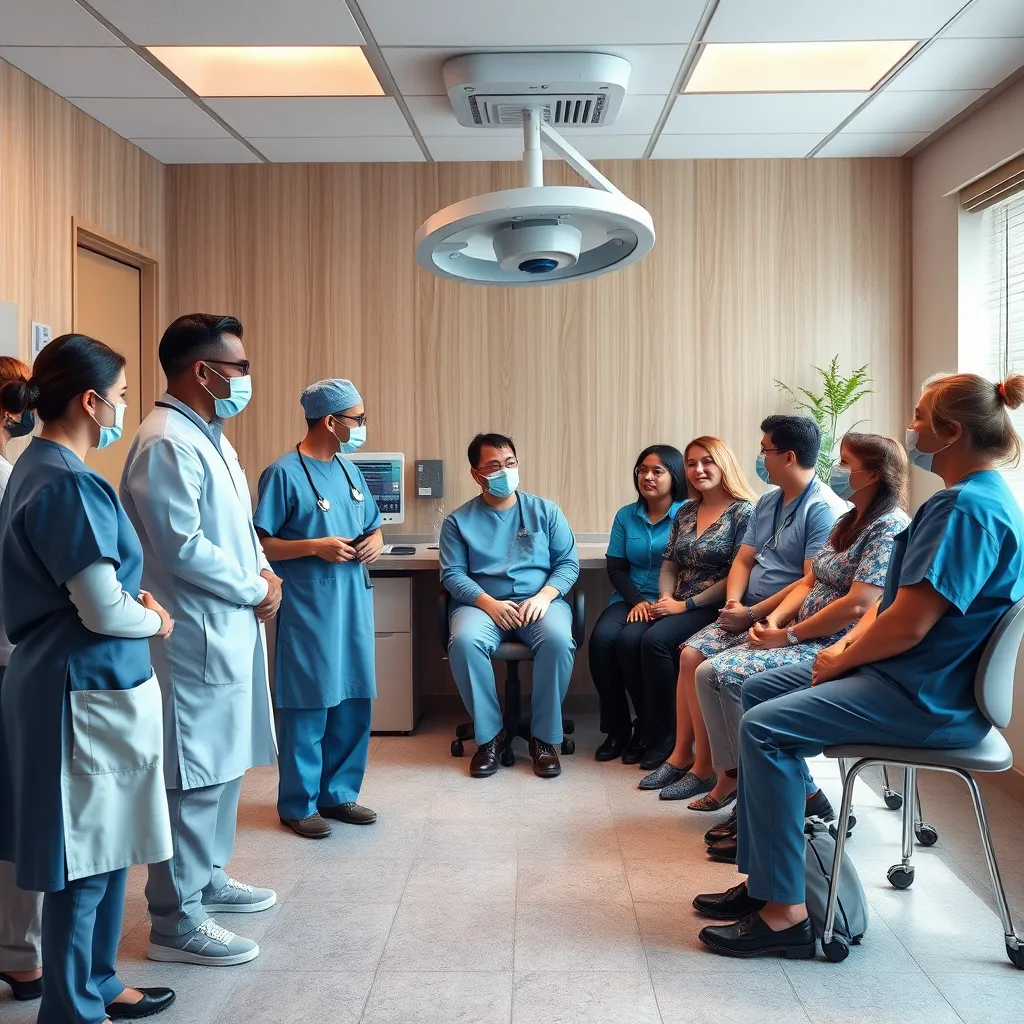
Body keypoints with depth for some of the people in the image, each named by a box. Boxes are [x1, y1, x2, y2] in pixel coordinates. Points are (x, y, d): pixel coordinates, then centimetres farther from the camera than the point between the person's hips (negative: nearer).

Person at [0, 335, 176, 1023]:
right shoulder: (68, 484, -21)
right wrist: (155, 622, -3)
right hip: (88, 689, -10)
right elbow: (103, 612, -22)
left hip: (90, 683, 10)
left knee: (105, 848, 20)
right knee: (85, 860, 5)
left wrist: (134, 601, 5)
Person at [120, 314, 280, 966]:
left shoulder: (210, 436, 15)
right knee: (195, 775, -3)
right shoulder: (167, 443, -17)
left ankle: (207, 877, 35)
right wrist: (255, 590, -11)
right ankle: (175, 921, 8)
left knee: (226, 763, 19)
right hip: (197, 636, -10)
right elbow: (183, 547, -22)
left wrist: (263, 573, 4)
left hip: (233, 627, 10)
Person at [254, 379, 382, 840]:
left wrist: (374, 542, 1)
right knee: (308, 706, -1)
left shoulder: (350, 471, 12)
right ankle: (298, 804, 13)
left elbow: (372, 527, 22)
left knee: (353, 702, 12)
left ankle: (338, 794, 25)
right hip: (307, 607, -7)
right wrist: (316, 546, -20)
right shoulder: (284, 473, -10)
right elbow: (260, 544, -12)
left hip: (353, 603, 7)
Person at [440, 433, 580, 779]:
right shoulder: (458, 520, 7)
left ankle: (544, 737, -16)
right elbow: (452, 574, -1)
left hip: (539, 601, 0)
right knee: (464, 641, -34)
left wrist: (544, 596, -12)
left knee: (557, 639, -34)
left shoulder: (545, 511, 10)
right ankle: (490, 735, -15)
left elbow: (568, 563, 7)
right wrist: (489, 603, -18)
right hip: (482, 603, 0)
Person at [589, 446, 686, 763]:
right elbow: (616, 568, 8)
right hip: (630, 598, 5)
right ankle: (616, 727, -10)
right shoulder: (626, 516, 13)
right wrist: (637, 600, -8)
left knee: (630, 640, -31)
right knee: (601, 638, -25)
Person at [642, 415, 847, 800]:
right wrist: (733, 601, -5)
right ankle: (683, 754, 1)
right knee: (689, 653, -7)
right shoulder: (767, 502, 15)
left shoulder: (825, 509, -15)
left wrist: (752, 614, -19)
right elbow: (743, 559, 15)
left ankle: (706, 766, -5)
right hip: (747, 614, 9)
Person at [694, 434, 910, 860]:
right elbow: (809, 582, 17)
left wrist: (789, 635, -16)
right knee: (710, 672, -5)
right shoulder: (848, 522, 17)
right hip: (807, 642, 10)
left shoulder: (890, 527, -13)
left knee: (726, 677, -21)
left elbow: (858, 606, -22)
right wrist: (773, 620, -2)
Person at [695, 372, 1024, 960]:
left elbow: (908, 624, -25)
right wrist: (850, 645, 4)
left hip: (928, 698, -11)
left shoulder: (967, 507, -21)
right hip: (910, 674, 11)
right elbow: (898, 598, 16)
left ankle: (786, 913, -11)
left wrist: (840, 661, -10)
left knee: (765, 728, -18)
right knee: (759, 691, 12)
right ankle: (763, 880, 15)